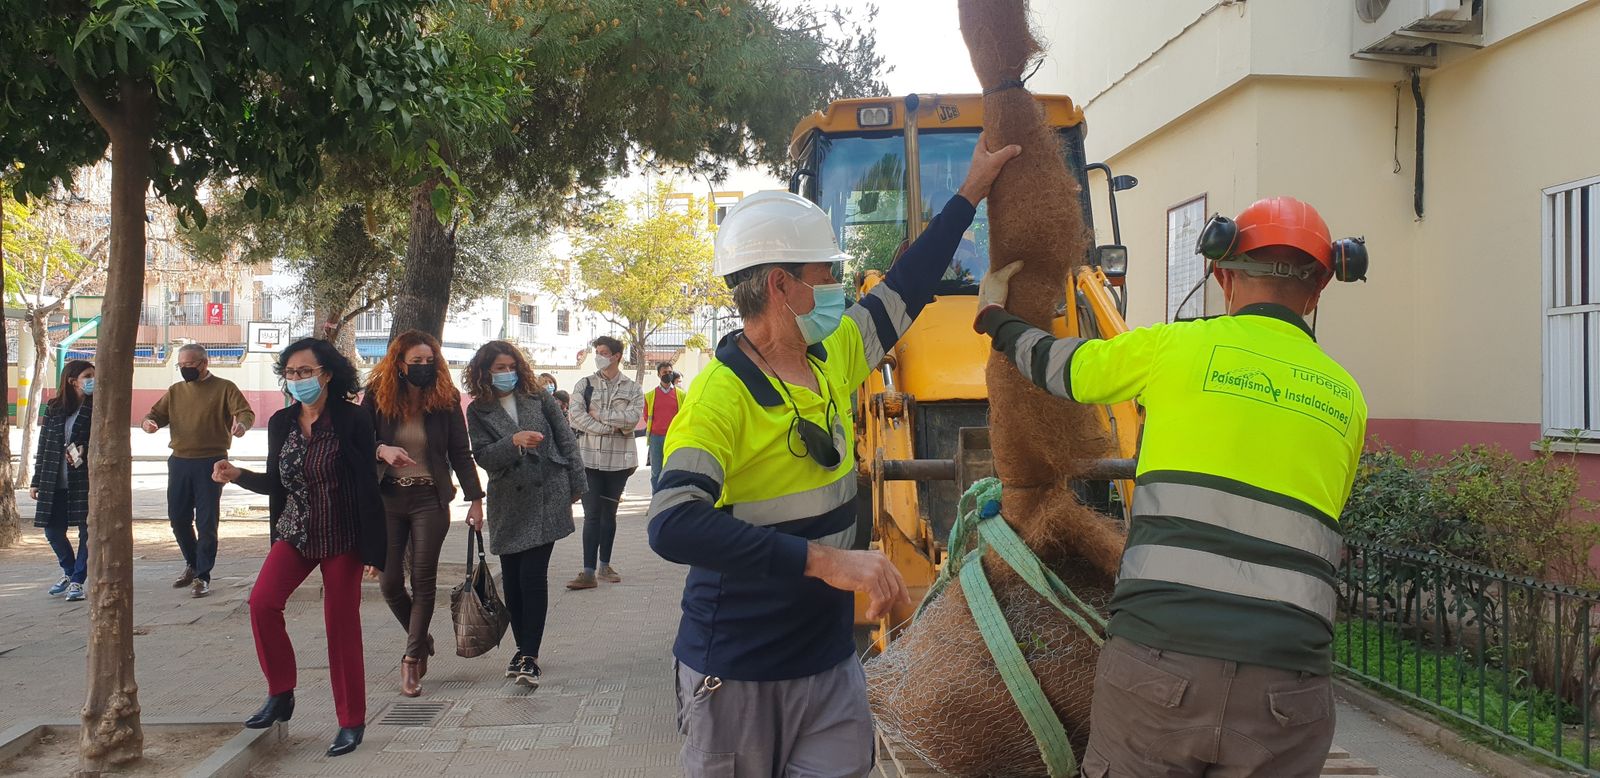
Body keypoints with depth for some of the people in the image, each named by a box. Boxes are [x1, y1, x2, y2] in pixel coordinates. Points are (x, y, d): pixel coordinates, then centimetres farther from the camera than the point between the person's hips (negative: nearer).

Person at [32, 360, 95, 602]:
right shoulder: (53, 408, 7)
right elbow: (43, 446, 10)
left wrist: (84, 451, -20)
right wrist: (36, 481, 10)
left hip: (86, 481, -4)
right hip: (55, 482, 4)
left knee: (87, 530, -3)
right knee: (53, 529, 9)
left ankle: (77, 581, 8)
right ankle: (69, 572, 31)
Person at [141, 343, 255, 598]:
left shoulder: (224, 388, -2)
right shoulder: (175, 391, 13)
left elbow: (246, 413, -10)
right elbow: (157, 413, 12)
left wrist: (241, 424, -34)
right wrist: (148, 421, -13)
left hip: (210, 462, -5)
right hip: (179, 462, 5)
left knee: (206, 521, -3)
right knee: (178, 517, 10)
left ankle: (202, 576, 7)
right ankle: (192, 564, 32)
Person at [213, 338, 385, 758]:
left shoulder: (352, 420, -12)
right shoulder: (281, 423, 3)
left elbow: (367, 485, -12)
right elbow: (275, 482, 13)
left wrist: (373, 548, -13)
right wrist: (237, 475, -6)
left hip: (342, 538, -4)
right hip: (295, 534, 4)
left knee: (341, 627, 0)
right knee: (262, 601, -17)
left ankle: (352, 722, 14)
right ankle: (280, 694, 3)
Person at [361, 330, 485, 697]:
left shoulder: (446, 399, -2)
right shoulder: (377, 396, -1)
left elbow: (460, 453, 1)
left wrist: (475, 498, -4)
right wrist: (382, 450, -23)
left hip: (430, 499, -1)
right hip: (387, 498, 1)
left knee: (423, 581, 0)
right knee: (389, 581, 1)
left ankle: (412, 658, 11)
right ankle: (421, 640, 27)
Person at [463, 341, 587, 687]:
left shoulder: (539, 397, 4)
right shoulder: (478, 411, 4)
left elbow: (566, 440, 8)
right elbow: (482, 456, -6)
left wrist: (576, 484, 6)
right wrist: (514, 442, -23)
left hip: (546, 496, -2)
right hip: (508, 503, 2)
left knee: (533, 575, -10)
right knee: (512, 579, 6)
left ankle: (529, 657, -6)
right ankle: (524, 649, 22)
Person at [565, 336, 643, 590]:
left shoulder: (632, 389, 4)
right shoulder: (584, 384, 4)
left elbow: (632, 418, -12)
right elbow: (574, 416, -9)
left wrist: (599, 416, -11)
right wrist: (612, 426, -14)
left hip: (619, 460, 1)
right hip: (590, 459, -1)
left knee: (609, 513, 12)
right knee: (592, 515, -5)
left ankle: (604, 566, 23)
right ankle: (589, 572, -6)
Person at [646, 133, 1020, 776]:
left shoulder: (832, 357, 5)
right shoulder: (721, 394, -20)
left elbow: (903, 293, 20)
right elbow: (673, 526, -32)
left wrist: (971, 193, 26)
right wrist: (824, 559, -37)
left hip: (831, 662, 6)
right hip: (737, 677, -6)